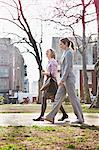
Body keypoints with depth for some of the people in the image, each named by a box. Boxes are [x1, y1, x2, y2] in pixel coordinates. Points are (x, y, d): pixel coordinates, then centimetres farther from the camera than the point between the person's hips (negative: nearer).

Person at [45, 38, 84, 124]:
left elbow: (67, 67, -19)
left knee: (73, 98, -4)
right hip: (65, 80, 10)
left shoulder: (68, 53, -12)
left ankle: (80, 118, 4)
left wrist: (62, 80, -21)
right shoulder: (65, 53, 18)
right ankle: (51, 117, 3)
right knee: (58, 97, 4)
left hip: (68, 78, -10)